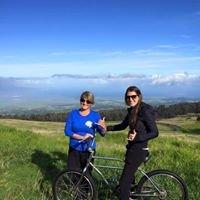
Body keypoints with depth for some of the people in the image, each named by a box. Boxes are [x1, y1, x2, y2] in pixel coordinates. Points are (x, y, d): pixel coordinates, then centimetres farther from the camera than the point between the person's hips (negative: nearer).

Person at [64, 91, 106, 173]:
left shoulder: (95, 115, -4)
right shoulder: (73, 114, -3)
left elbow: (102, 133, -5)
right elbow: (67, 131, -9)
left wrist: (103, 126, -29)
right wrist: (82, 137, -22)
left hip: (88, 150, 0)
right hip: (74, 150, 1)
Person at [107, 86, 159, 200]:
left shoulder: (145, 111, -19)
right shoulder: (132, 110, 6)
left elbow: (155, 133, -19)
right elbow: (123, 126, 16)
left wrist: (137, 137, -31)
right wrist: (106, 128, 6)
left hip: (139, 150, -9)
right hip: (132, 148, 9)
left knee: (124, 181, -3)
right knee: (129, 176, 24)